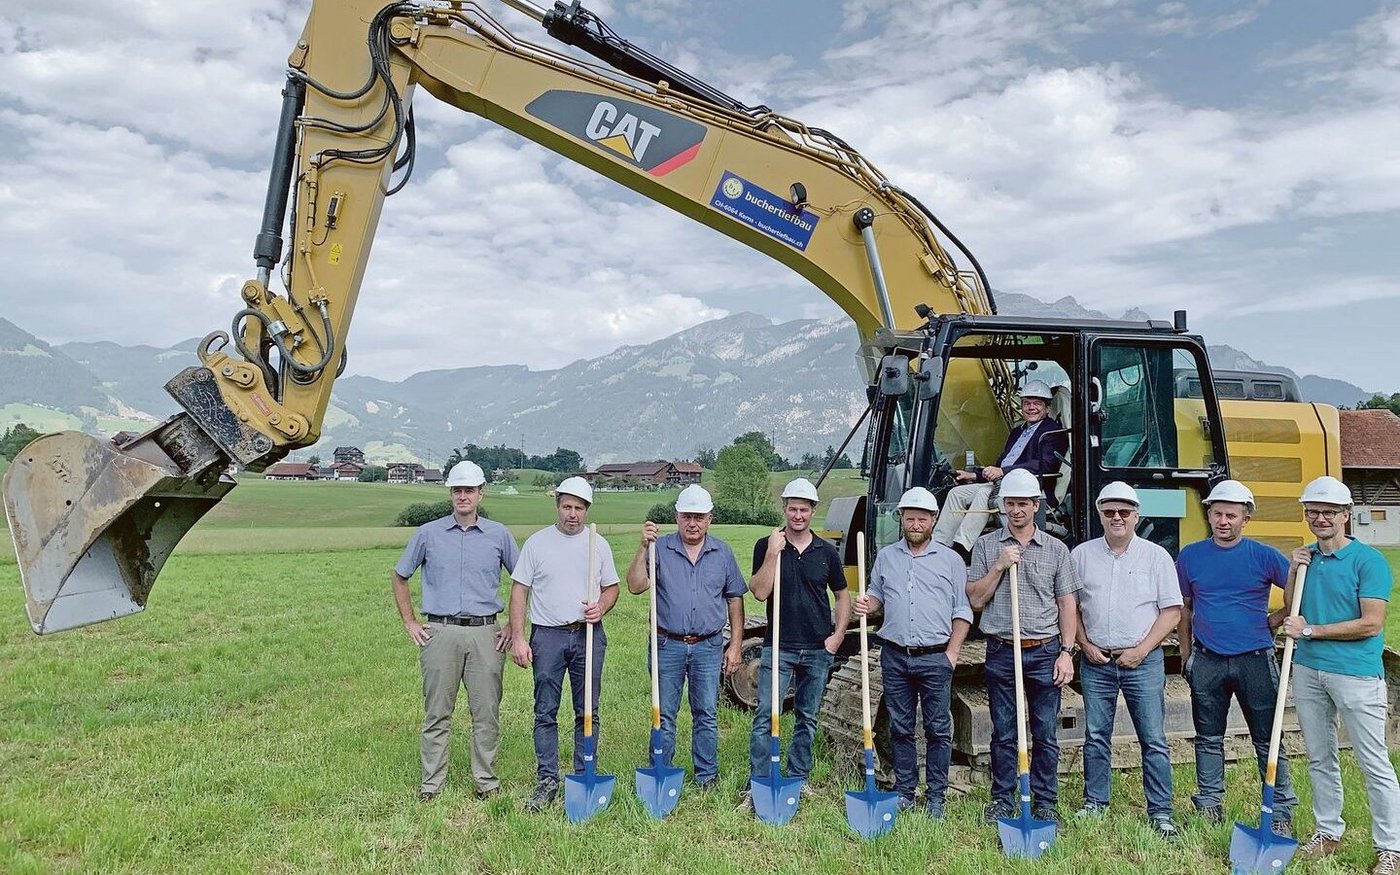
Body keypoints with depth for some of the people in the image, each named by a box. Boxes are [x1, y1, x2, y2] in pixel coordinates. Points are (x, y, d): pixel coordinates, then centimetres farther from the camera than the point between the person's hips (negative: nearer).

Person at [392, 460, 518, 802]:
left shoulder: (499, 535, 5)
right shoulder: (428, 534, 5)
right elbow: (399, 576, 15)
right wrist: (409, 623, 9)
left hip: (485, 634, 0)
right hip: (440, 633, 0)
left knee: (487, 713, 5)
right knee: (437, 713, 6)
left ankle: (486, 781, 17)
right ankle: (431, 784, 17)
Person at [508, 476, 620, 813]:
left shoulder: (598, 544, 7)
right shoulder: (537, 542, 1)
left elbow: (612, 587, 13)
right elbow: (519, 591, 0)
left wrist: (601, 607, -10)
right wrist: (517, 638, -6)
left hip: (588, 635, 1)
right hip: (547, 635, -1)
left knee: (588, 712, 7)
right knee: (545, 713, 4)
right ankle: (548, 781, 14)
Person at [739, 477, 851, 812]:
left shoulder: (826, 551, 3)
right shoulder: (767, 546, -3)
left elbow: (842, 595, 12)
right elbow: (760, 592, -13)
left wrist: (838, 634, 1)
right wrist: (773, 553, -20)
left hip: (818, 649, 3)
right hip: (778, 647, -2)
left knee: (807, 718, 13)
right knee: (764, 716, -5)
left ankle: (798, 778, 28)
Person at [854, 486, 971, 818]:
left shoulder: (950, 560, 3)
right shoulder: (886, 557, 10)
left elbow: (962, 612, 3)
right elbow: (877, 596, 18)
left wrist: (952, 653, -5)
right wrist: (865, 605, -5)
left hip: (935, 658, -2)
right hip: (894, 656, 2)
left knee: (938, 729, 3)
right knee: (900, 728, 10)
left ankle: (936, 797, 14)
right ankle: (904, 792, 21)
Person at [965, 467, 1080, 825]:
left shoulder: (1056, 549, 6)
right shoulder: (986, 546, 4)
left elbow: (1067, 604, 5)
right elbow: (975, 600, 1)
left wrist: (1066, 653, -2)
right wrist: (998, 567, -12)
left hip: (1045, 652, 0)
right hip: (1001, 652, 0)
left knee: (1046, 735, 6)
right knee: (1003, 734, 8)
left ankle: (1045, 803, 20)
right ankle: (1002, 801, 20)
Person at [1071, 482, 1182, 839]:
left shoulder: (1156, 556, 0)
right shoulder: (1082, 555, 5)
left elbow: (1171, 611, -1)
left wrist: (1141, 651, -9)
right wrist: (1085, 645, -1)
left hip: (1143, 661, -2)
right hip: (1096, 661, 2)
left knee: (1154, 740, 1)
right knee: (1096, 737, 9)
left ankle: (1160, 813, 11)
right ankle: (1094, 805, 21)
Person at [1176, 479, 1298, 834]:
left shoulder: (1263, 556, -3)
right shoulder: (1190, 556, 3)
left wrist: (1276, 619, -4)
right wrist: (1186, 655, 12)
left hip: (1255, 660, -2)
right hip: (1206, 661, 2)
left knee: (1267, 741, 6)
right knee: (1209, 739, 11)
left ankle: (1281, 812, 16)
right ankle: (1209, 806, 21)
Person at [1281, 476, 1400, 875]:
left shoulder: (1367, 559, -9)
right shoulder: (1305, 557, 9)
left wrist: (1311, 630, -13)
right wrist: (1293, 574, -1)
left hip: (1355, 673, -6)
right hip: (1307, 670, 6)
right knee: (1320, 759, 16)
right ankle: (1328, 831, 28)